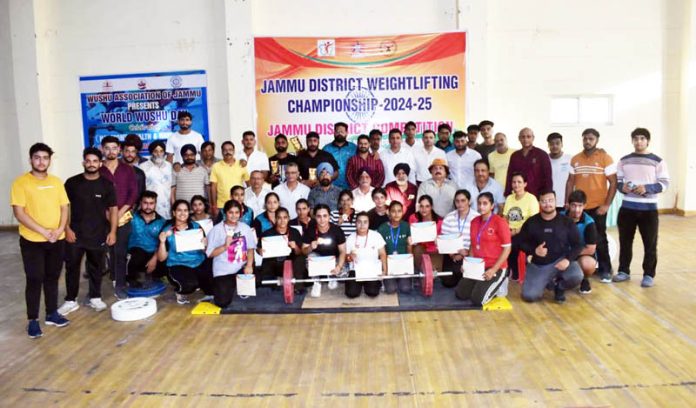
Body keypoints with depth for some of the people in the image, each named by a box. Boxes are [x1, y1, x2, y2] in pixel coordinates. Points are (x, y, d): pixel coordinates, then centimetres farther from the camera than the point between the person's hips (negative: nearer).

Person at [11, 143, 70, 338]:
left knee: (52, 278, 13)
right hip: (32, 241, -4)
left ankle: (52, 313, 26)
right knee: (34, 280, 1)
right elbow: (19, 212, -14)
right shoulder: (21, 182, -8)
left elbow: (64, 207, 7)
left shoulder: (56, 182, 7)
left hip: (57, 240, 4)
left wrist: (60, 229, -10)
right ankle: (32, 320, 12)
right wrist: (43, 231, -18)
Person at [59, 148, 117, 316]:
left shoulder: (106, 185, 0)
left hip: (98, 235, 0)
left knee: (96, 267, 11)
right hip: (75, 234, 0)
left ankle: (95, 297, 26)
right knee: (72, 267, 6)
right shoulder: (72, 182, -1)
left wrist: (112, 231, -5)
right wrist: (67, 229, -7)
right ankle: (70, 300, 18)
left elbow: (113, 209, 2)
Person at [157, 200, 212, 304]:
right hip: (178, 266, -2)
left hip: (199, 264, 3)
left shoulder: (196, 227, 8)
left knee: (213, 283, -25)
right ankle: (181, 292, 4)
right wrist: (162, 242, -16)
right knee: (190, 284, -34)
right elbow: (161, 258, 0)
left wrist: (205, 245, -12)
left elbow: (205, 251, 10)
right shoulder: (167, 231, 2)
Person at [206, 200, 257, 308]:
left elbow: (250, 248, 4)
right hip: (223, 271, -3)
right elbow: (210, 254, -7)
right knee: (223, 302, -13)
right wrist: (225, 246, -22)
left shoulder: (245, 227, 6)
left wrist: (249, 265, -12)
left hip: (241, 267, 3)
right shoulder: (217, 230, -5)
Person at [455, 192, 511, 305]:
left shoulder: (500, 222, -12)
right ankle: (480, 284, 21)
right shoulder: (474, 221, 7)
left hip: (496, 268, -6)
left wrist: (494, 269, -19)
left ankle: (496, 284, 10)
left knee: (477, 300, -17)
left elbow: (507, 249, -12)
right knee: (460, 294, -3)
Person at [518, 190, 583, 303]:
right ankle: (548, 281, 20)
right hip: (538, 265, 1)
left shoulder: (567, 222, -2)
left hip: (561, 259, 0)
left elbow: (577, 245, 0)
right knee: (529, 296, -15)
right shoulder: (531, 222, 0)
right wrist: (534, 250, -16)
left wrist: (568, 259, -18)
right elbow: (522, 243, 4)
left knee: (577, 277, -32)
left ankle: (560, 287, 6)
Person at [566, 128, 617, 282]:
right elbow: (570, 182, 11)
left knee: (599, 239, 4)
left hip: (597, 207, -3)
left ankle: (605, 270, 15)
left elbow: (613, 183, -7)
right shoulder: (575, 159, 7)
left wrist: (607, 204, -13)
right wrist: (567, 202, 3)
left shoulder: (605, 158, -5)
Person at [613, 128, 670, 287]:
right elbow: (617, 180, 11)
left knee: (650, 243, 3)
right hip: (627, 207, 3)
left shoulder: (657, 161, -1)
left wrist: (647, 188, -20)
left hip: (648, 208, -2)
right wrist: (622, 187, -11)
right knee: (625, 241, 9)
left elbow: (664, 183, -4)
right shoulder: (624, 161, 8)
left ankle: (649, 274, 13)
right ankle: (624, 271, 21)